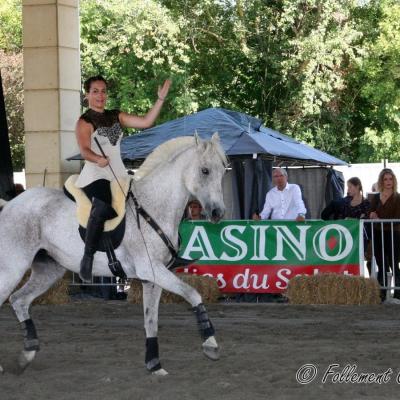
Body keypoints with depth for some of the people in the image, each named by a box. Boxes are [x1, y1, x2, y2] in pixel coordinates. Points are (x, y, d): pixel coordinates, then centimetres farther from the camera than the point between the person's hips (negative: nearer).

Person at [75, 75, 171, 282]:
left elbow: (145, 122, 11)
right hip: (96, 175, -7)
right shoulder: (85, 122, -3)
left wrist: (161, 98, 5)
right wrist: (98, 159, -40)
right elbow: (84, 150, -18)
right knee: (102, 208, -34)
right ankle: (87, 259, -27)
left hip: (119, 175, 7)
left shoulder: (116, 117, 16)